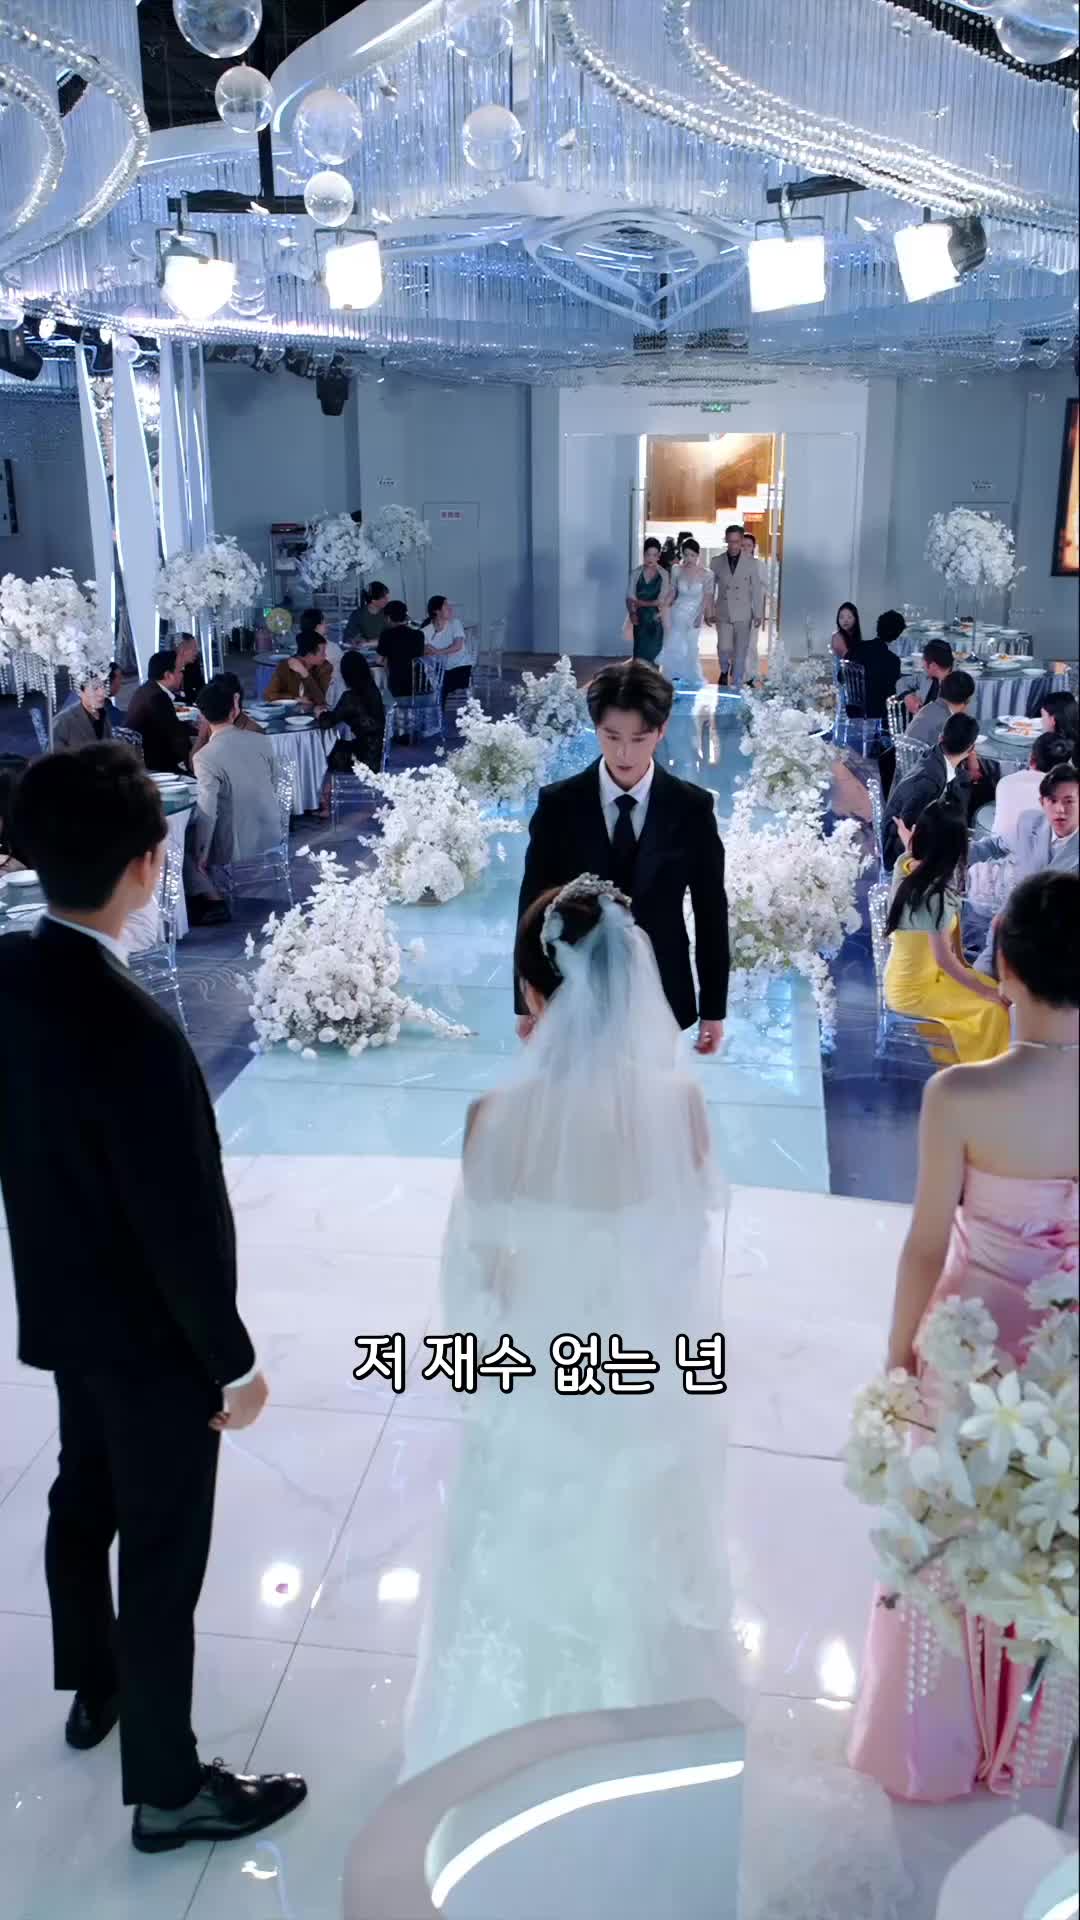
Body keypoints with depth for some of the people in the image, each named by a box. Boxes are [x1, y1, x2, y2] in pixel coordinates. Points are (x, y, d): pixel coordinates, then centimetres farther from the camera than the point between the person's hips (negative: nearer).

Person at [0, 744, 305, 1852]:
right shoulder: (131, 1029, -35)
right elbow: (183, 1226, -27)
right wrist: (234, 1363, -13)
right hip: (148, 1331, -8)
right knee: (162, 1559, 11)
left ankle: (93, 1686, 53)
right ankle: (167, 1788, 32)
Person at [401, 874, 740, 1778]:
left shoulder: (500, 1117, -26)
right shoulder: (680, 1101, -21)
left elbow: (485, 1270, -14)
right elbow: (691, 1238, -5)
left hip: (540, 1389, -1)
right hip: (648, 1382, 2)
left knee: (535, 1571, 26)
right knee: (637, 1566, 28)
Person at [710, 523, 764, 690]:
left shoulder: (752, 563, -1)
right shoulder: (717, 562, 3)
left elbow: (757, 590, 1)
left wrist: (758, 615, -1)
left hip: (743, 615, -1)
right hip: (723, 614, 1)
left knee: (740, 652, 1)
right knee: (724, 648, -9)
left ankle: (736, 687, 14)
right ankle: (724, 671, 23)